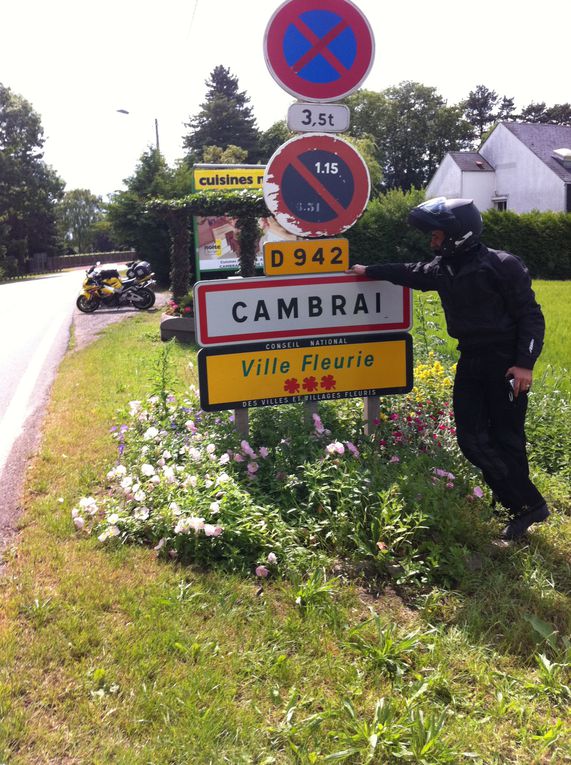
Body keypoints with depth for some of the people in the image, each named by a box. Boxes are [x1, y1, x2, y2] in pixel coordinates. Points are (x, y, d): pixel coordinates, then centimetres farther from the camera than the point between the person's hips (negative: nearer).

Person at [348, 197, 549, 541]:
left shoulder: (502, 265, -13)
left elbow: (530, 316, -13)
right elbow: (410, 272, 28)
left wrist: (525, 363, -19)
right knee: (472, 439, 3)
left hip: (506, 362, -7)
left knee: (507, 438, -5)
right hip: (471, 361, 8)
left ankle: (529, 504, 13)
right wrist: (369, 271, 37)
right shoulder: (443, 268, 9)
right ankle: (525, 504, 13)